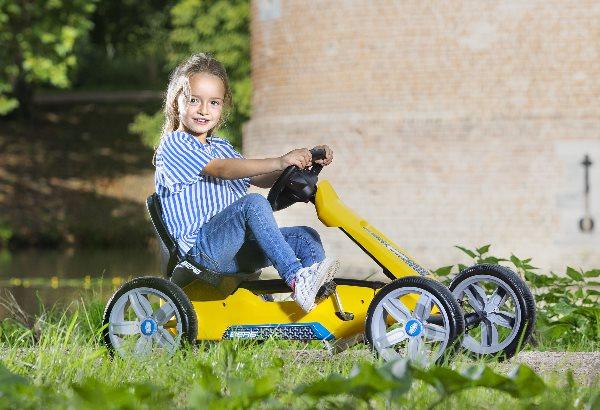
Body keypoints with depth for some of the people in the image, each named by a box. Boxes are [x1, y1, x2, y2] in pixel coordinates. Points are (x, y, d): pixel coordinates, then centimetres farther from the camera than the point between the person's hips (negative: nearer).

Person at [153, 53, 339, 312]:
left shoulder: (220, 147, 25)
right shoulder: (174, 145, -4)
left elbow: (260, 179, 15)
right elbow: (223, 170, -20)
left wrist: (303, 163, -2)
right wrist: (279, 162, -30)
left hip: (234, 252, 8)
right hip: (200, 249, -8)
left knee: (305, 237, -4)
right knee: (253, 204, -31)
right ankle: (296, 278, -37)